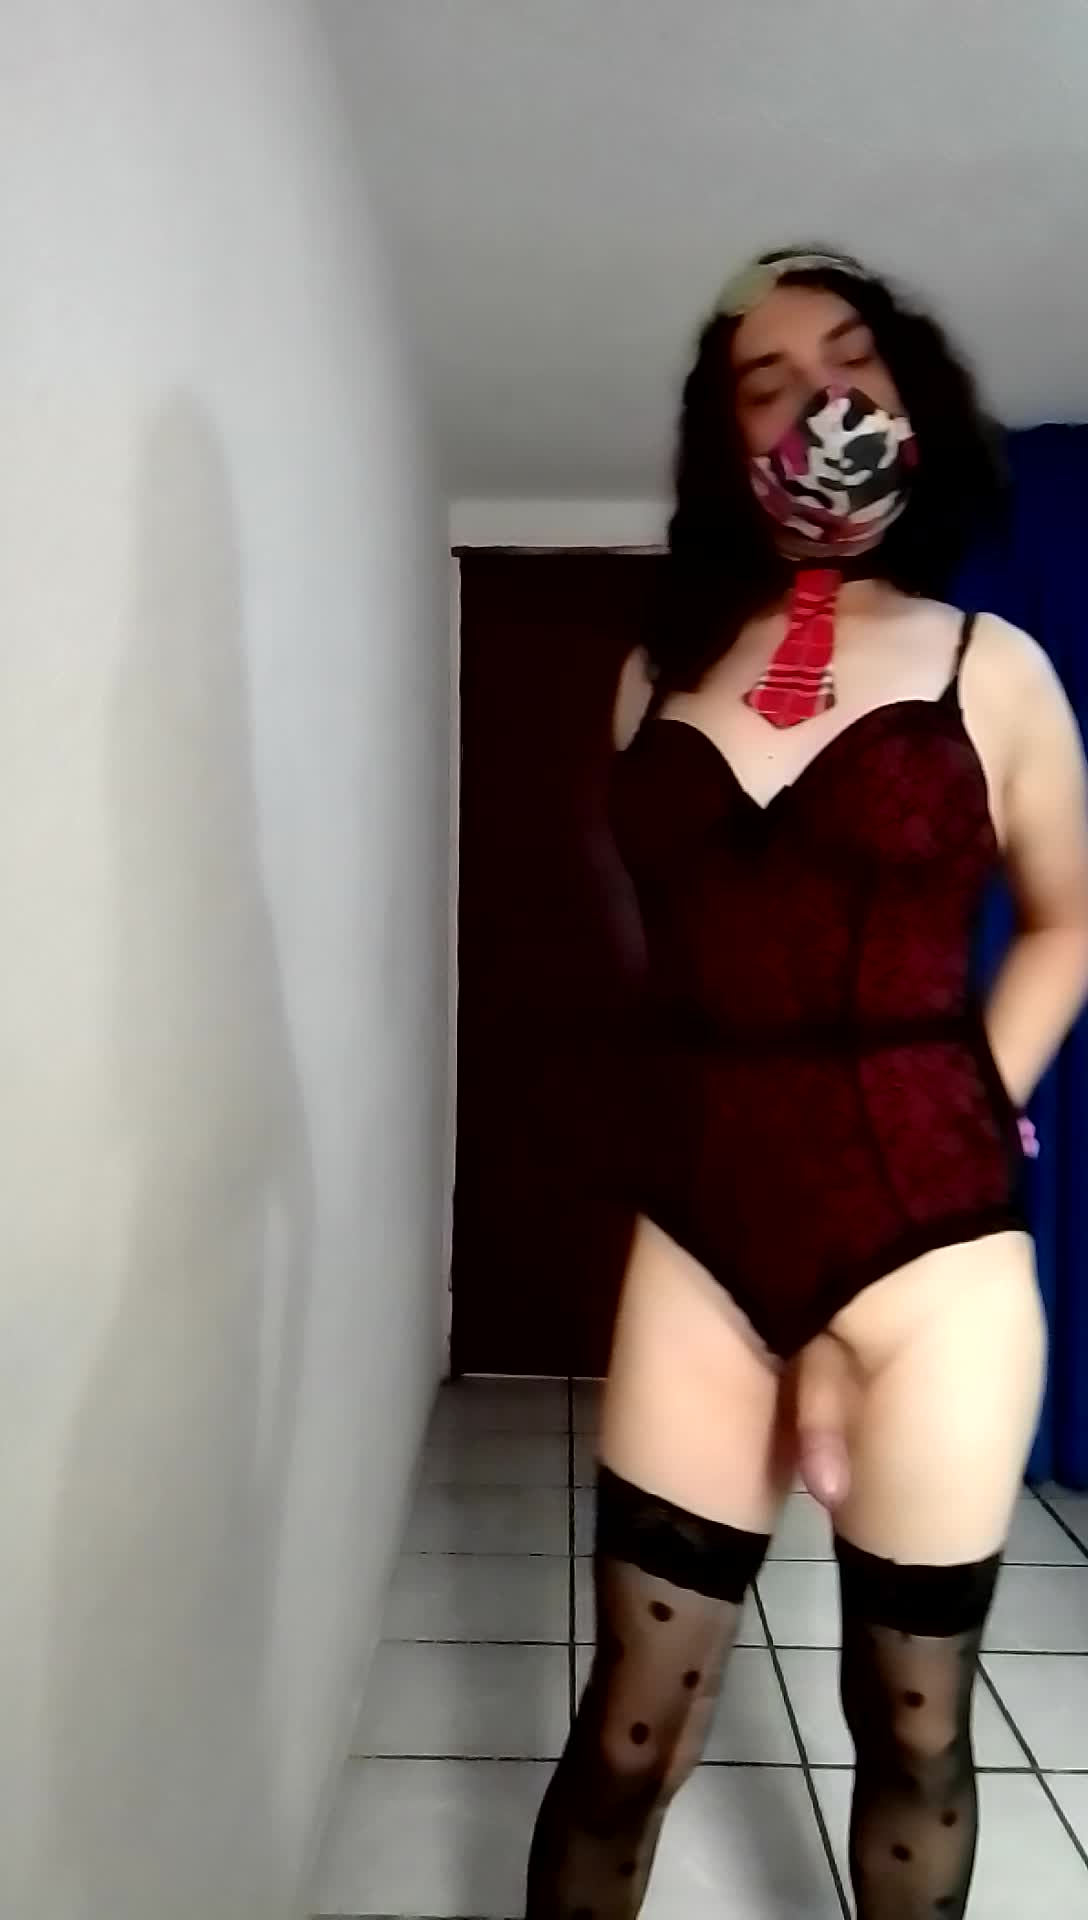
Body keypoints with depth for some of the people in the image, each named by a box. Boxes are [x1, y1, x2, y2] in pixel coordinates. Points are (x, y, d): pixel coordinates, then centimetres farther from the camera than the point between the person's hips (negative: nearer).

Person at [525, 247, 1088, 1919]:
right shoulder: (662, 675, 7)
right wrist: (747, 1094, 7)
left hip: (928, 1245, -1)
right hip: (702, 1234, 2)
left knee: (913, 1722, 15)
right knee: (631, 1731, 9)